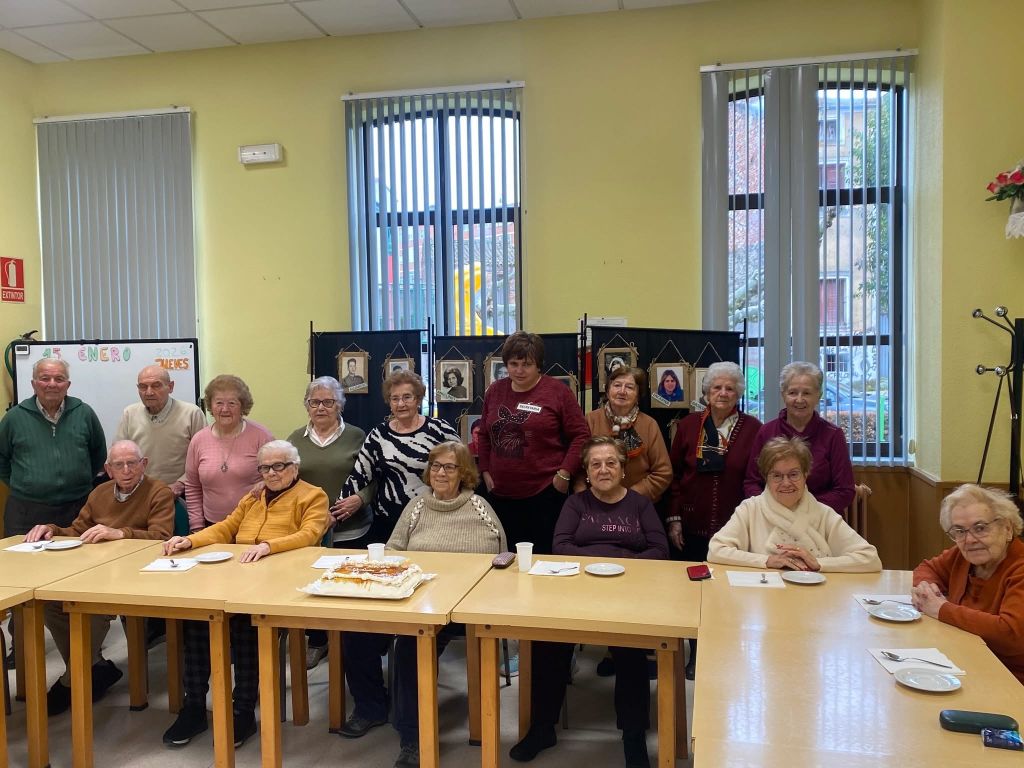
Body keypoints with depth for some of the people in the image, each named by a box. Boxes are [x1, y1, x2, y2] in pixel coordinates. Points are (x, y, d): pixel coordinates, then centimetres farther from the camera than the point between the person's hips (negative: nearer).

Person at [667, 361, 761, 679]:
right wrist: (673, 518, 1)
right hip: (692, 527, 2)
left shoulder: (753, 429, -1)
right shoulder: (689, 425, 4)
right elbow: (674, 474, 5)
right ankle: (696, 657, 28)